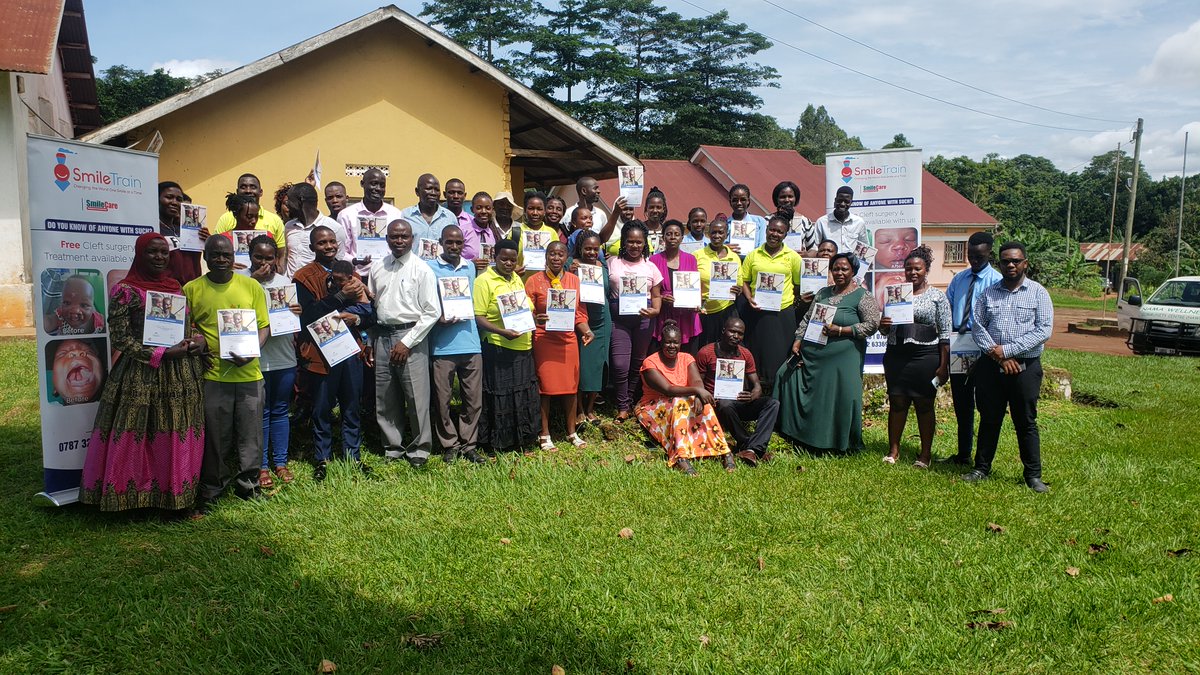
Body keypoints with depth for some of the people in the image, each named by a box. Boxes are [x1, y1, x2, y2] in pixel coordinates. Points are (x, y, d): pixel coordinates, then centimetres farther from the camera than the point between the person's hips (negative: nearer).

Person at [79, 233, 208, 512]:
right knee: (134, 439, -1)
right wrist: (161, 354, -17)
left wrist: (199, 340, -1)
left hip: (181, 375, 5)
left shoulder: (176, 287, 13)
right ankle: (130, 495, 12)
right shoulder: (125, 290, -5)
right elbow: (120, 339, -9)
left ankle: (174, 493, 19)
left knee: (179, 440, 8)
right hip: (141, 376, -5)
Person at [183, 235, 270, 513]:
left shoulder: (251, 286, 5)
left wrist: (251, 353, -10)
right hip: (212, 375, -1)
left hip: (249, 373, 1)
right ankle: (210, 491, 23)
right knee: (215, 437, 7)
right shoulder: (192, 289, 3)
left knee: (250, 435, 9)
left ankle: (248, 485, 27)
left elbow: (264, 326, 6)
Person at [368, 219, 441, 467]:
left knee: (416, 398, -4)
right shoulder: (377, 267, 11)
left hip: (411, 337, -5)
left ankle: (419, 450, 11)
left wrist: (406, 342, -11)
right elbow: (371, 306, 15)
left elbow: (433, 312, -8)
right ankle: (393, 449, 24)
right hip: (382, 337, 5)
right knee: (385, 398, 10)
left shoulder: (422, 269, -4)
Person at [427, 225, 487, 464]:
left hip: (470, 342, 4)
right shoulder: (430, 268, 1)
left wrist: (465, 315, 6)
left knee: (473, 398, 5)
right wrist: (438, 318, -16)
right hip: (442, 345, -4)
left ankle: (468, 444, 17)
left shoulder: (469, 267, 15)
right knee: (443, 399, 2)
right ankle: (450, 445, 15)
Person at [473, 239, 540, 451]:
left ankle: (521, 439, 25)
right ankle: (498, 443, 12)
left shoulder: (517, 279, 15)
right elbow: (478, 317, -14)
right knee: (500, 397, -1)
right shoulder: (484, 280, -8)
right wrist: (502, 332, -25)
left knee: (524, 396, 12)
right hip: (498, 348, -7)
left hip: (522, 348, 7)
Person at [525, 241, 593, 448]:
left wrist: (586, 330, -7)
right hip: (543, 340, -3)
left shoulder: (574, 280, 8)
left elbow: (580, 313, 10)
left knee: (571, 386, 8)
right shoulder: (534, 281, -2)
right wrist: (536, 319, -24)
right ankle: (544, 435, 13)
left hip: (568, 339, 3)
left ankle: (572, 432, 22)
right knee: (545, 387, 0)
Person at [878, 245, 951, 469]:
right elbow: (886, 330, 15)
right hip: (896, 356, 3)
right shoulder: (895, 292, 10)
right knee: (897, 402, 4)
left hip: (926, 357, -2)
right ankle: (893, 450, 12)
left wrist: (944, 365, -6)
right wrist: (883, 325, -9)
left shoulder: (937, 296, 2)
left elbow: (945, 333, 0)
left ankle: (925, 454, 12)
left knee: (924, 405, 3)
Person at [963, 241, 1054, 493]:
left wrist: (1006, 350, -13)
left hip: (1025, 366, -2)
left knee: (1026, 423, 3)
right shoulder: (989, 293, 8)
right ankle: (982, 468, 21)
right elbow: (977, 326, 3)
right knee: (989, 420, 10)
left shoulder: (1038, 292, 0)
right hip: (990, 366, 2)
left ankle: (1033, 475, 13)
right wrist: (997, 355, -10)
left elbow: (1044, 330, -8)